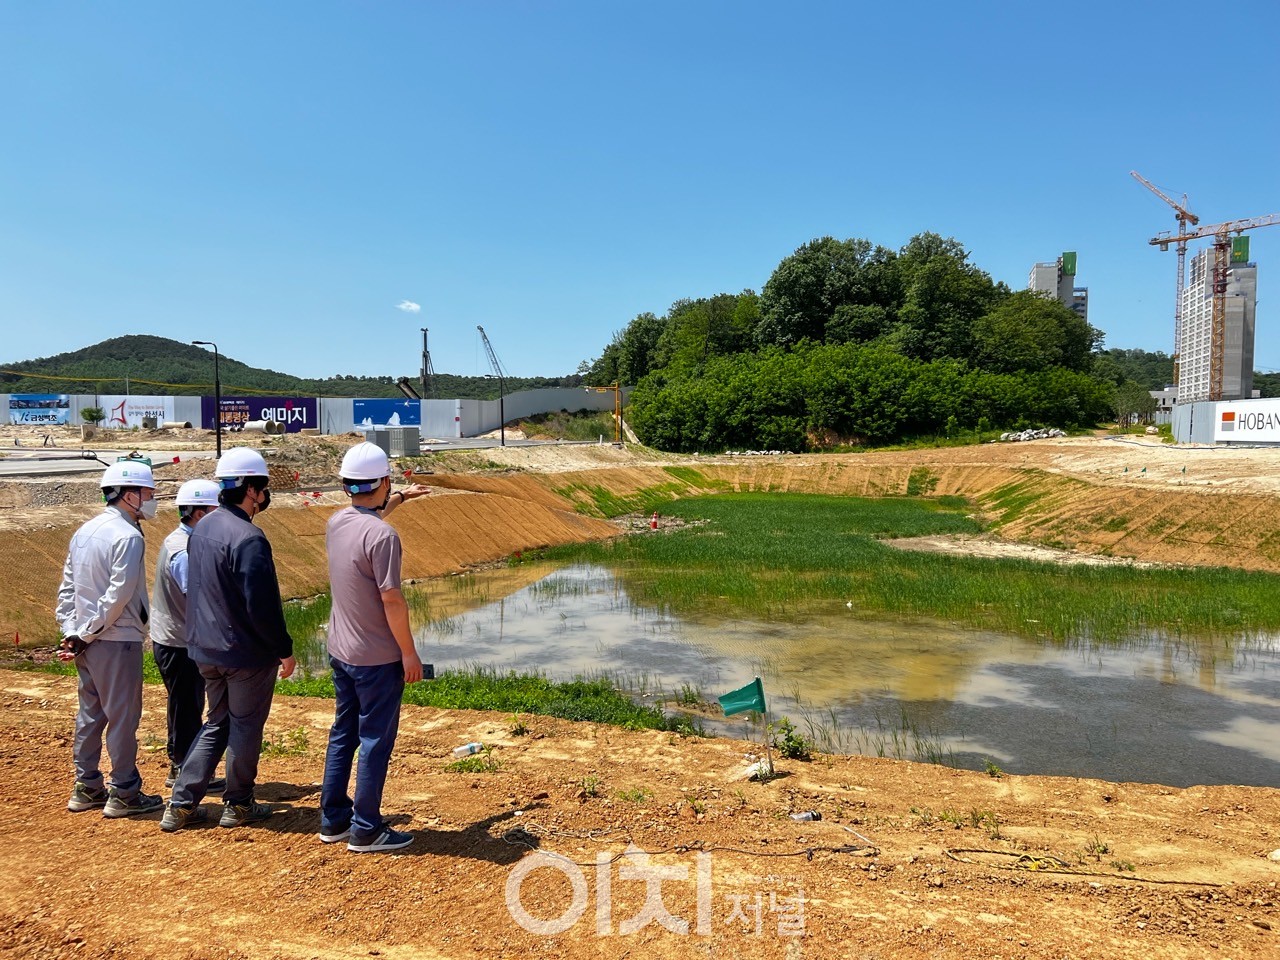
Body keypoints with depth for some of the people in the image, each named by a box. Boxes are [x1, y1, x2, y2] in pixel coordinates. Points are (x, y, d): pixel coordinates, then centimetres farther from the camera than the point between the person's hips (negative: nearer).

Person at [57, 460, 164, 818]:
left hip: (86, 641, 9)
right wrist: (86, 634, -11)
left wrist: (71, 632, 8)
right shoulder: (127, 536, -16)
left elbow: (67, 587, 11)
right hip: (117, 641, -9)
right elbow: (118, 596, -20)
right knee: (123, 716, 1)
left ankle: (86, 788, 26)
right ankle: (124, 793, 9)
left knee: (90, 714, 16)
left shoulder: (83, 532, 11)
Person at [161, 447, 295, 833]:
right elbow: (262, 605, -24)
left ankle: (181, 804, 20)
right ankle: (238, 805, 22)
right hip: (246, 652, -8)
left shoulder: (202, 528, 5)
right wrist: (285, 649, -14)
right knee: (245, 727, 9)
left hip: (206, 648, 8)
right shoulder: (248, 538, -23)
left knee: (217, 723, 20)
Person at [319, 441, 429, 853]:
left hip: (340, 651, 8)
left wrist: (399, 499, 37)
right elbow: (392, 600, -22)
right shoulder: (382, 535, -22)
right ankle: (365, 830, 13)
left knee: (342, 734, 19)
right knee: (375, 741, 4)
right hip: (377, 658, -8)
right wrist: (409, 652, -14)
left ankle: (333, 819, 29)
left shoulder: (336, 523, 3)